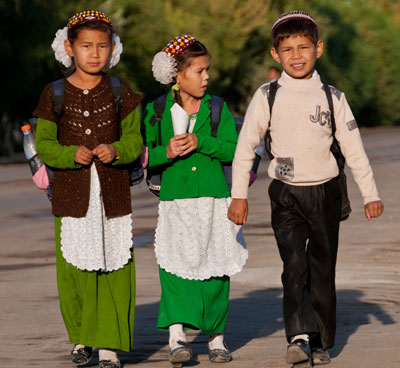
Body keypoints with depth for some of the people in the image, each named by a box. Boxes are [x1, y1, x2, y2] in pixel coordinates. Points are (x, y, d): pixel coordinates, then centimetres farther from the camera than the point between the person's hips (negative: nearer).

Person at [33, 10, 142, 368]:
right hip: (71, 195, 0)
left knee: (115, 268, -4)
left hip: (113, 194, 0)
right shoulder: (55, 95, 3)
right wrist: (72, 154, -16)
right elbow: (44, 144, 3)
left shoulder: (121, 94, 5)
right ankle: (81, 337, 21)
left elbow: (135, 140, 5)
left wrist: (116, 150, -17)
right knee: (74, 268, 1)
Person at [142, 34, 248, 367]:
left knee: (214, 269, 4)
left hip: (215, 200, 1)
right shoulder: (156, 111, 4)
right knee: (176, 263, -15)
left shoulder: (217, 108, 6)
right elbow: (143, 156, 4)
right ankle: (176, 335, -18)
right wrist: (166, 152, -14)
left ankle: (216, 336, 16)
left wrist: (200, 142, -16)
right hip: (175, 201, -1)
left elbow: (233, 150, -3)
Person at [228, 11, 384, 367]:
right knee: (294, 264, -16)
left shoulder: (332, 98, 2)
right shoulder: (267, 96, -1)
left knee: (322, 268, 7)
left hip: (325, 192, 1)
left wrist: (370, 194, 5)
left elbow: (354, 149, 6)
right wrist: (239, 196, 1)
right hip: (286, 194, -1)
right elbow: (245, 146, 3)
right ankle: (299, 336, -24)